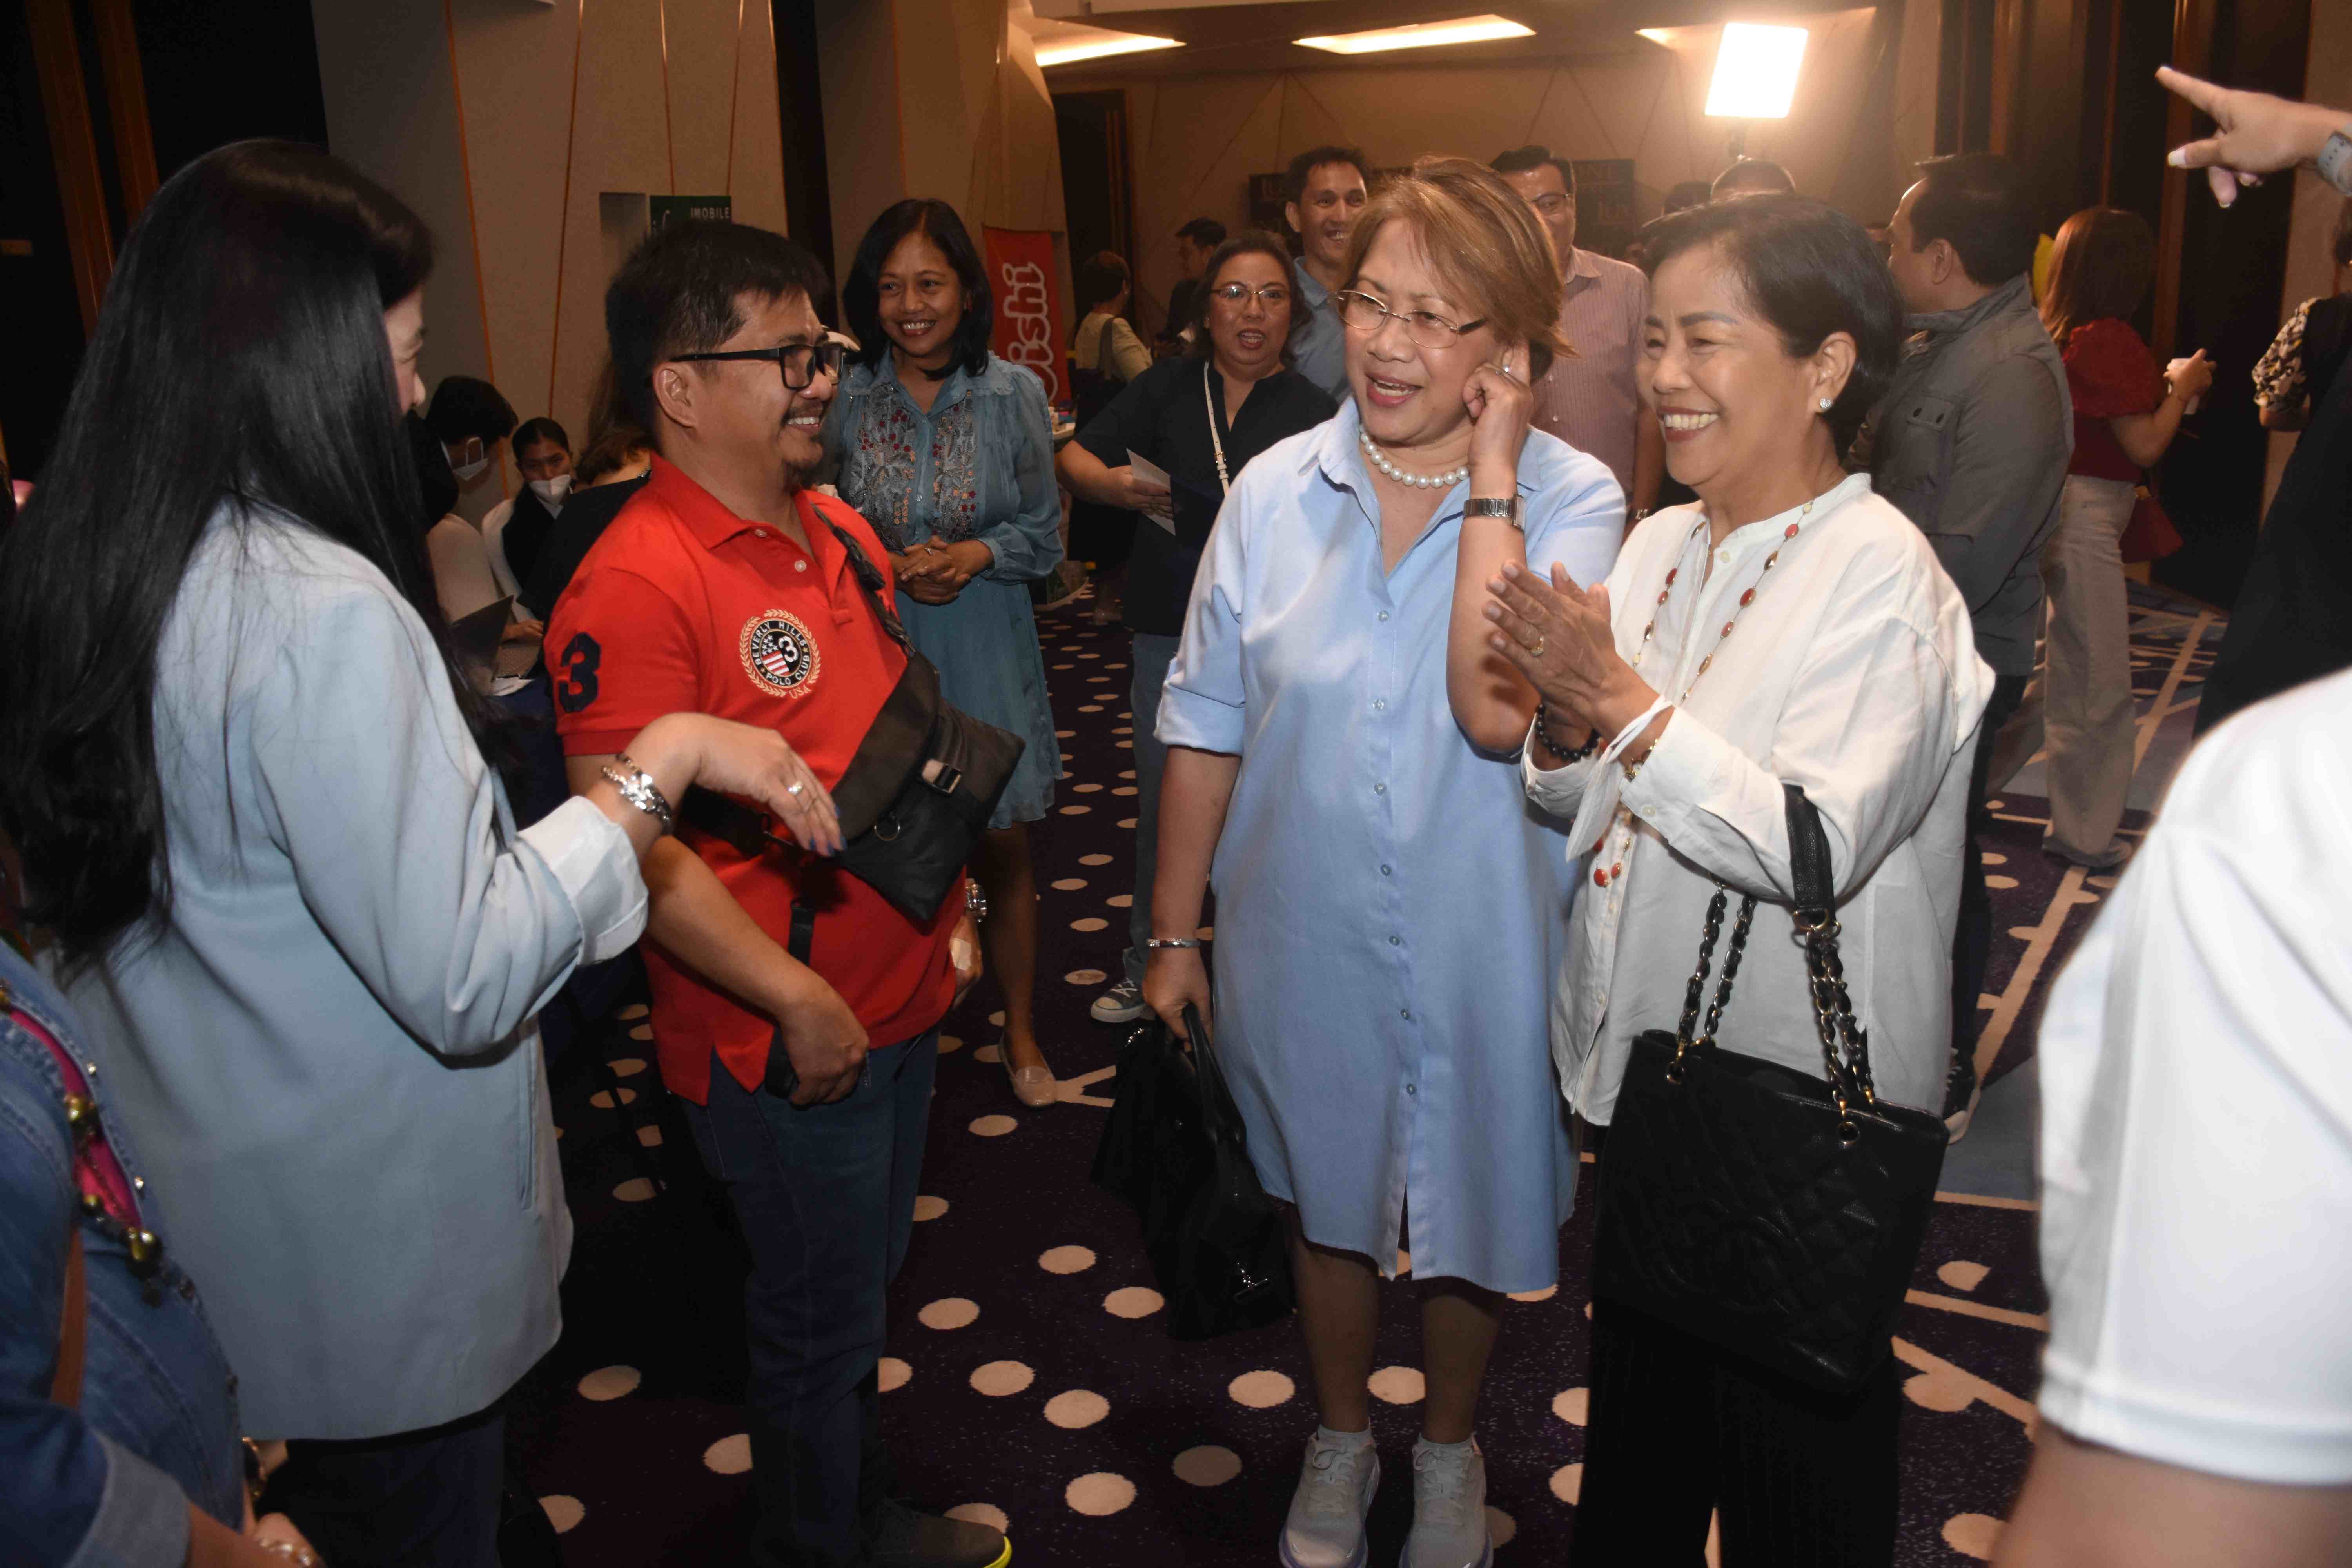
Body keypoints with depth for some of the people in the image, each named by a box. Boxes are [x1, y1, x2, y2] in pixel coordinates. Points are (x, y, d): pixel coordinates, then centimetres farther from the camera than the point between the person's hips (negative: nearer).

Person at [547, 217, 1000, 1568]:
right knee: (822, 1328, 12)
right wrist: (794, 998, -23)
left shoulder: (842, 534, 7)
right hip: (787, 1040, -8)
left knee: (865, 1286, 25)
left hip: (903, 998, 8)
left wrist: (950, 904, 14)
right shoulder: (637, 584, -21)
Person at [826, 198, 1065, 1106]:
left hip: (985, 648, 0)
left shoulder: (1013, 394, -1)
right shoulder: (844, 396, -2)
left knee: (1004, 849, 9)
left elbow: (1044, 528, 4)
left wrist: (978, 553, -15)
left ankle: (1021, 1034, 28)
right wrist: (885, 566, -12)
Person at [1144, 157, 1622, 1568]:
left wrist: (1488, 480, -25)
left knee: (1473, 1214, 19)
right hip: (1305, 944, 2)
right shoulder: (1275, 491, -7)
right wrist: (1176, 930, 3)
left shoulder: (1572, 497, -13)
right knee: (1331, 1198, 22)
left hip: (1482, 954, -1)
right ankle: (1343, 1431, 50)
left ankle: (1449, 1445, 49)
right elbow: (1207, 728, 0)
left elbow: (1500, 709, -30)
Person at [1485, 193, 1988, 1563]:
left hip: (1798, 1105, -7)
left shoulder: (1878, 572, -18)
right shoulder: (1661, 545, 4)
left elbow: (1818, 847, -27)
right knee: (1639, 1404, 26)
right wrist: (1564, 730, -14)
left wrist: (1625, 703, -26)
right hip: (1644, 1062, 7)